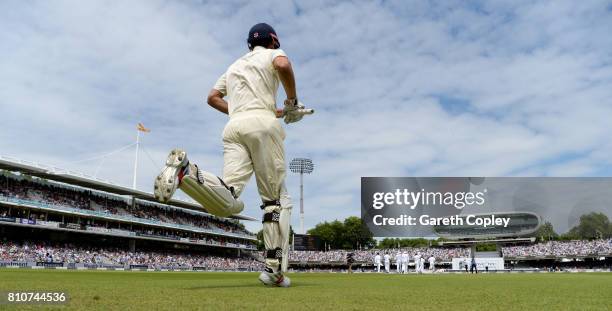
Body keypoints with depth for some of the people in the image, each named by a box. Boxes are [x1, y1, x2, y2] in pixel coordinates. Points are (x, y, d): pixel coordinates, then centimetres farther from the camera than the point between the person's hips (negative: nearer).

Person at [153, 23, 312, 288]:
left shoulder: (234, 65, 35)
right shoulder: (272, 54, 17)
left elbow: (213, 97, 28)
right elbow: (283, 65, -8)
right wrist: (293, 103, 4)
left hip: (233, 127, 4)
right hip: (262, 125, -4)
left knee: (229, 203, -13)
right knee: (277, 198, 2)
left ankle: (185, 171, -38)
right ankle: (274, 269, -6)